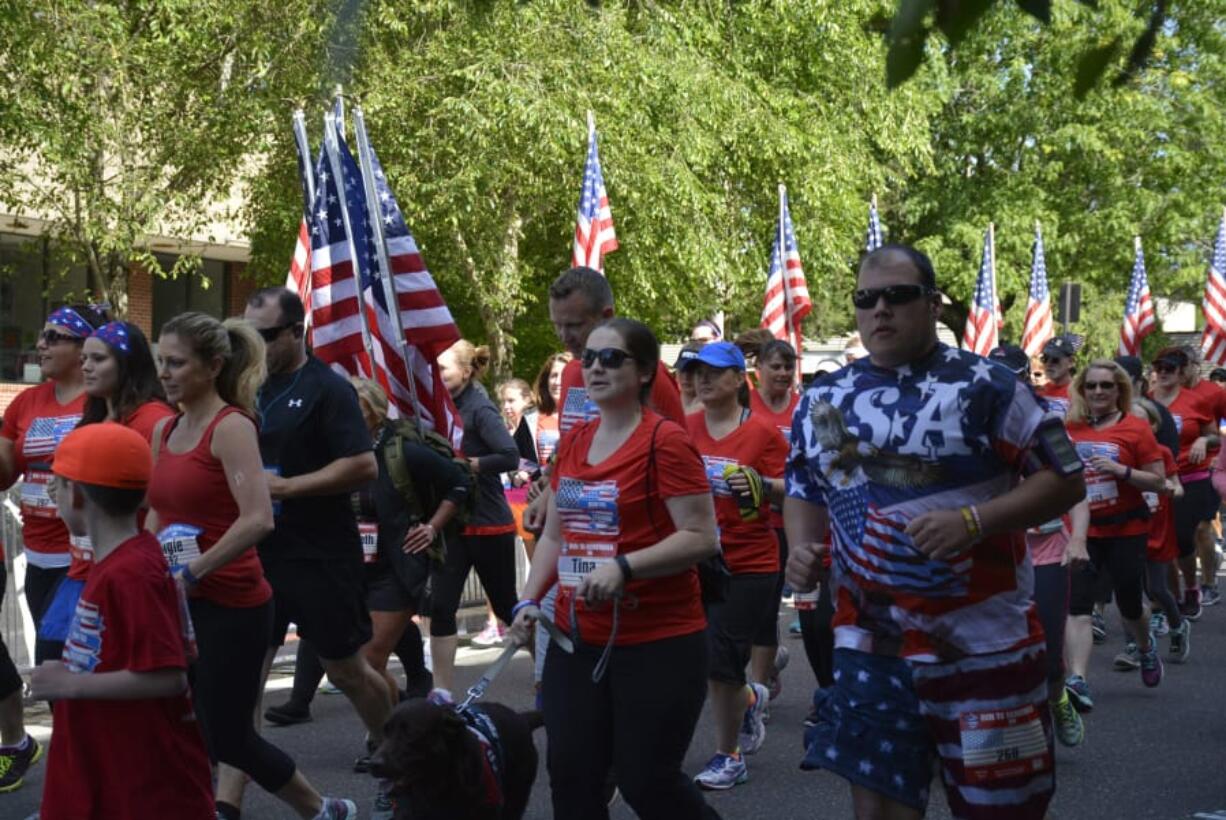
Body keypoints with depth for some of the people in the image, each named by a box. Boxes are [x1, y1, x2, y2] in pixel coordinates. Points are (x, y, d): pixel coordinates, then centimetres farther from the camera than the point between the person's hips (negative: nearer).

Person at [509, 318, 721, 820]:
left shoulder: (665, 440, -13)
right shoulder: (573, 443, 10)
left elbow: (701, 537, -17)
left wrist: (623, 567, -25)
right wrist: (529, 601, 6)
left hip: (659, 643, -7)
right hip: (577, 639, 7)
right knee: (571, 777, 8)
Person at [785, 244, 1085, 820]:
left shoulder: (985, 386, -7)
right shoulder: (823, 400, 7)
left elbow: (1065, 479, -7)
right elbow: (804, 492, 19)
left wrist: (973, 522, -21)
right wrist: (800, 549, -2)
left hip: (981, 643, -3)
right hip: (869, 643, 4)